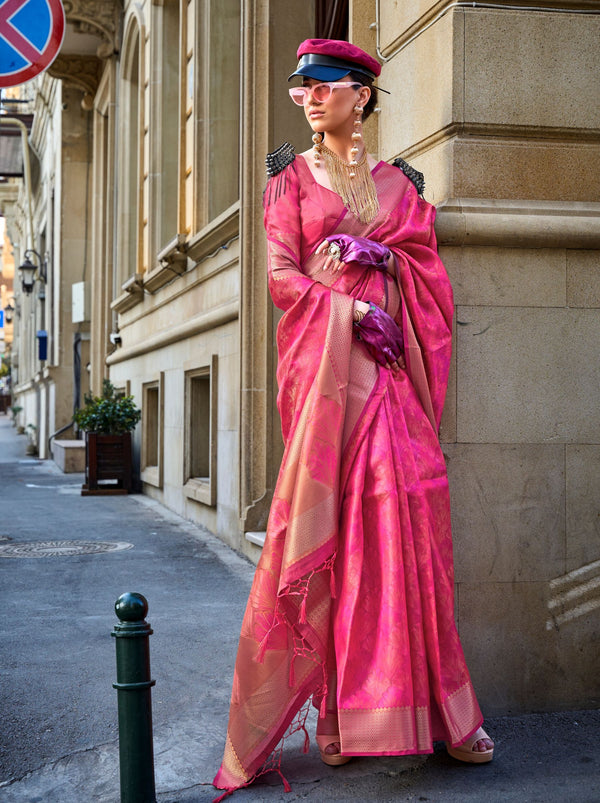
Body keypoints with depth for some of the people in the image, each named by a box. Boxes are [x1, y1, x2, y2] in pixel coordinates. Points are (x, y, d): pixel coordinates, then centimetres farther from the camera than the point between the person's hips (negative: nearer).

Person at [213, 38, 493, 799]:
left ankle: (431, 707, 5)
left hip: (391, 360, 2)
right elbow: (282, 274, 0)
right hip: (323, 357, -2)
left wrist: (381, 256, -9)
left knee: (403, 511, -4)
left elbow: (428, 267, 10)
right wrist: (353, 311, -12)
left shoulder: (397, 181, 17)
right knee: (326, 518, -8)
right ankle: (337, 710, 1)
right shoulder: (291, 175, 10)